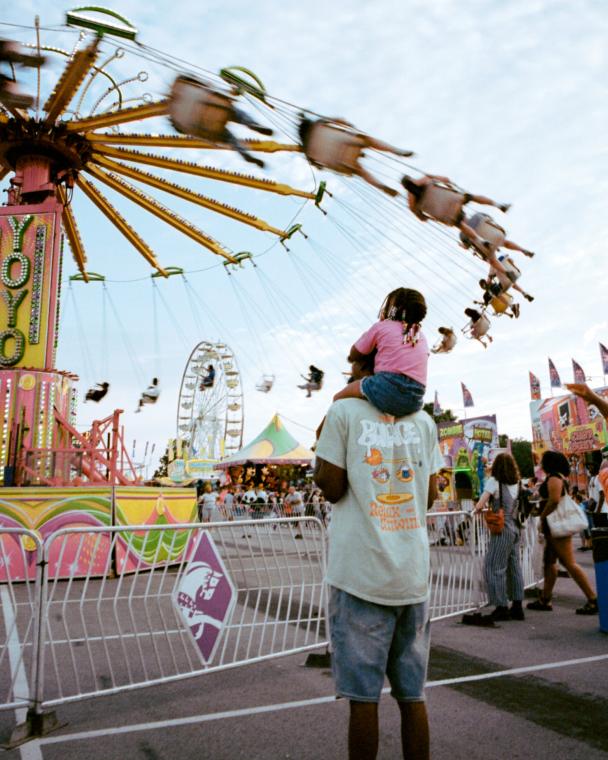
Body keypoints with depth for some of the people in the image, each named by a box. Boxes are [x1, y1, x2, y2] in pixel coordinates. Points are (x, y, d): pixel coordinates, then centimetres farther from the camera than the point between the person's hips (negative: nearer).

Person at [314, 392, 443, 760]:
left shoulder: (345, 411, -5)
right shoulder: (423, 420, 8)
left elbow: (332, 488, -7)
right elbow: (431, 495, 8)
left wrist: (320, 452, 9)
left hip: (360, 572, -4)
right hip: (414, 575, 4)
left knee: (363, 696, 5)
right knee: (413, 695, 13)